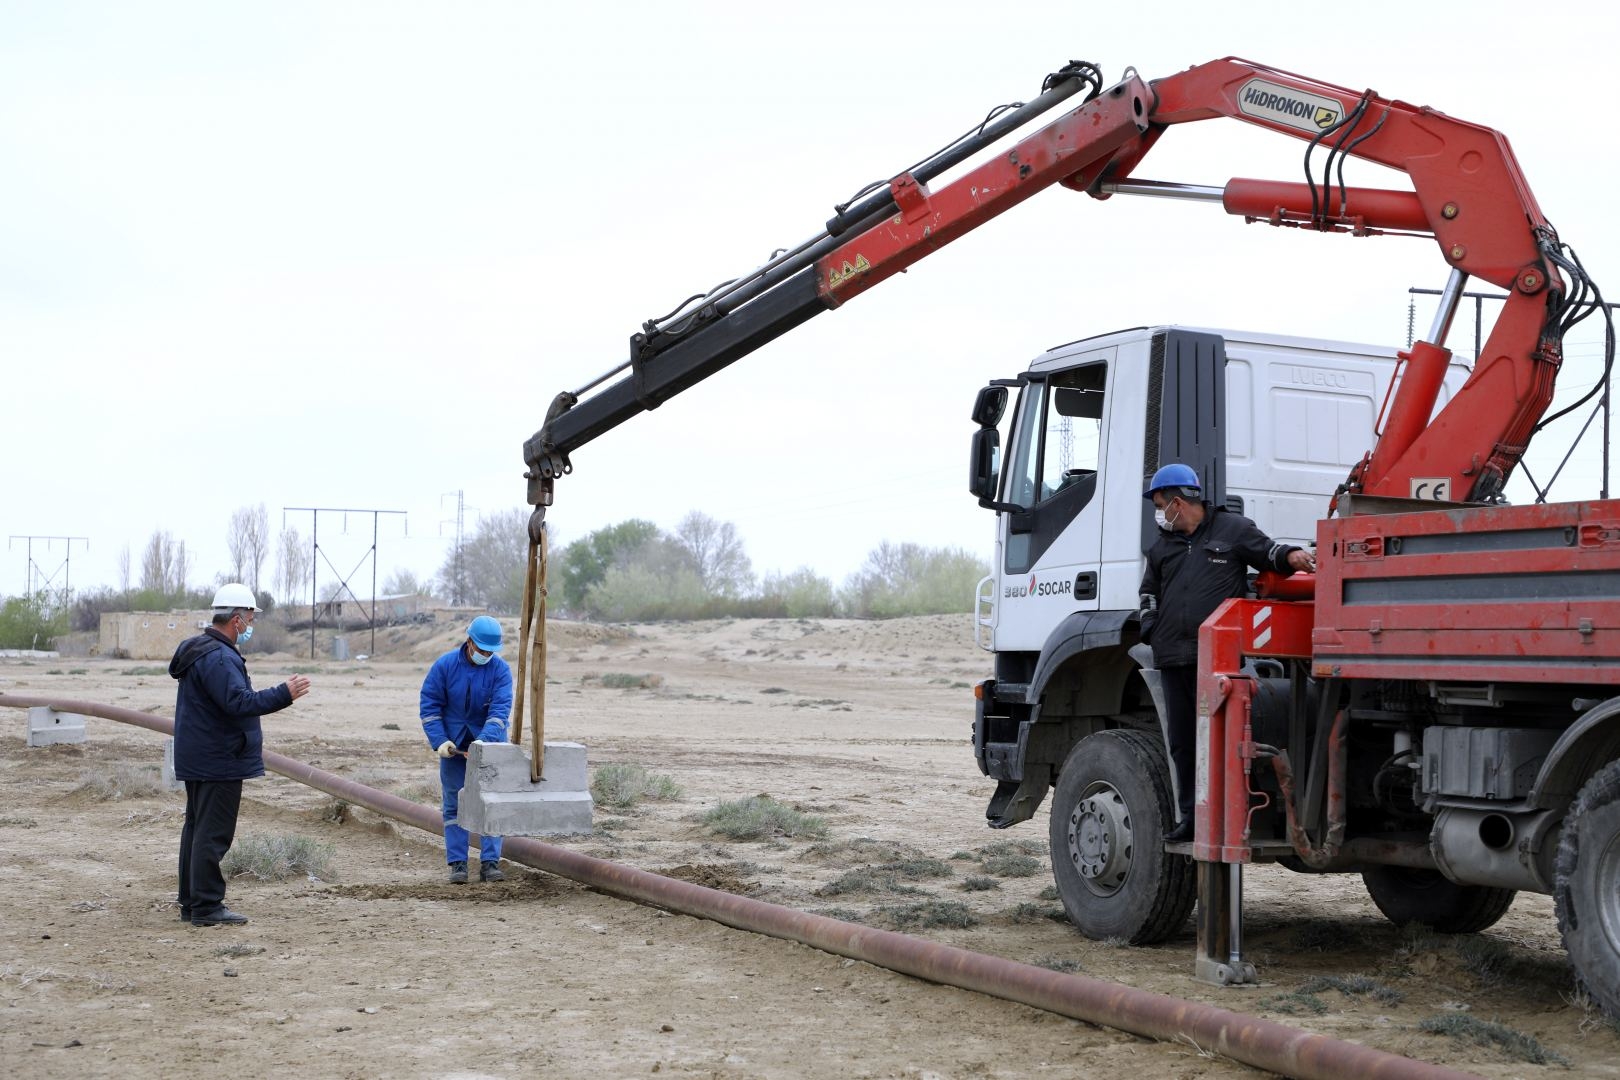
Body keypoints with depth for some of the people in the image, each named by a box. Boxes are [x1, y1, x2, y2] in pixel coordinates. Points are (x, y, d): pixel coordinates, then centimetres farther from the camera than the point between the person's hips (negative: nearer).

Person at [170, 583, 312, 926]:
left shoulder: (197, 650, 16)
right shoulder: (219, 657, -20)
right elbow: (239, 702, -28)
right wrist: (284, 694, -25)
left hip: (198, 760, 11)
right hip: (219, 761, -11)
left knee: (197, 829, 15)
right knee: (213, 833, -7)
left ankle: (191, 903, 22)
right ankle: (206, 907, -5)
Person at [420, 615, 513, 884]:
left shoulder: (500, 669, -12)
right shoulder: (445, 665, -10)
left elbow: (500, 710, -19)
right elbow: (430, 705, -6)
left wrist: (484, 741, -33)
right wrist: (439, 741, -15)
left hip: (490, 743, 0)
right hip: (454, 745, 0)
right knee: (454, 803, 2)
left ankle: (490, 863, 0)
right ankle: (457, 864, 7)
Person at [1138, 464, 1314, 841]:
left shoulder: (1233, 529, 5)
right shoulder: (1164, 545, 21)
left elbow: (1266, 551, 6)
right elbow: (1150, 590, 30)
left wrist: (1289, 556, -16)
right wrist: (1151, 629, 16)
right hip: (1173, 657, 6)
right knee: (1182, 741, 7)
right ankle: (1191, 817, 13)